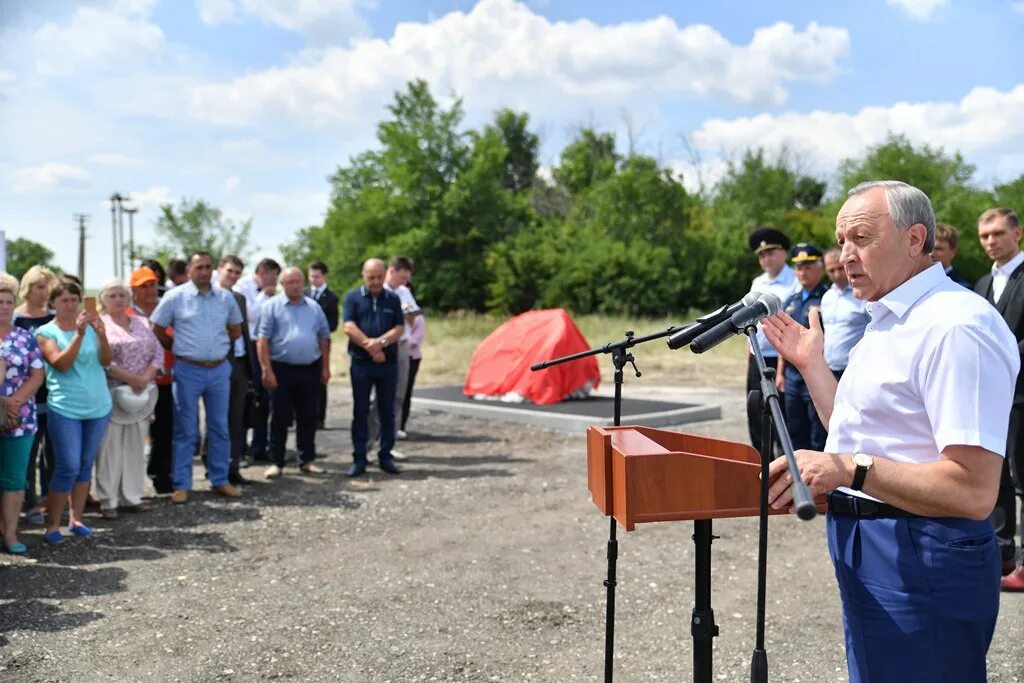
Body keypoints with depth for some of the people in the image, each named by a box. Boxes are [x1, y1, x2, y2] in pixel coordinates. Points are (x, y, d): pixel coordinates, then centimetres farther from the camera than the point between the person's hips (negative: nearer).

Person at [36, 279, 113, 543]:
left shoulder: (90, 325, 6)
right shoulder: (46, 332, -3)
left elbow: (106, 361, -3)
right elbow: (62, 364, -16)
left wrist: (101, 334, -21)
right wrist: (79, 334, -26)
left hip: (99, 407, 4)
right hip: (65, 409, -4)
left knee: (86, 465, 10)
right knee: (68, 467, -7)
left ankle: (76, 519, 22)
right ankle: (52, 525, 5)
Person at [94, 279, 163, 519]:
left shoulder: (142, 322, 14)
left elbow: (158, 353, 8)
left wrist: (145, 378, -8)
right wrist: (132, 378, -16)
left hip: (143, 393, 4)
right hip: (112, 393, -4)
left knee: (136, 446, 7)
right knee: (110, 447, -2)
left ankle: (132, 497, 15)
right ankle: (108, 501, 5)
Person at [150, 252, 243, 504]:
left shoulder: (225, 298, 5)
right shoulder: (175, 297, -4)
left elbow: (236, 330, 18)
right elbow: (157, 330, 1)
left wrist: (218, 347, 11)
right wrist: (180, 349, 3)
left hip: (219, 370, 3)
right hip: (188, 371, -3)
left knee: (220, 428, 9)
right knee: (185, 430, 3)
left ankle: (220, 480, 20)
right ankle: (182, 485, 11)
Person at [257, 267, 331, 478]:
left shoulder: (314, 307, 10)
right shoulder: (272, 306, -2)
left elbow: (324, 338, 12)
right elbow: (263, 340, -6)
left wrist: (325, 367, 6)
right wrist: (266, 370, -12)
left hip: (310, 369, 3)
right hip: (282, 369, -3)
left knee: (308, 417, 9)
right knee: (280, 418, 3)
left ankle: (307, 460, 19)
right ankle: (276, 462, 11)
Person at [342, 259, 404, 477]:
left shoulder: (393, 299, 9)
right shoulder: (353, 298, 3)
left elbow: (399, 329, 1)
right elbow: (349, 327, -8)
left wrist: (380, 342, -17)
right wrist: (371, 347, -14)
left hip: (389, 363, 2)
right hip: (361, 363, -2)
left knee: (387, 411, 6)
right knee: (360, 412, 3)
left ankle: (385, 457, 15)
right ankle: (359, 459, 9)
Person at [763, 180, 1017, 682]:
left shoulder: (956, 326, -21)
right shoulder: (889, 320, 12)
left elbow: (974, 491, -27)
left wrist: (850, 469, -31)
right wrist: (811, 363, 13)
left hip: (921, 563, -10)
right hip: (866, 547, 10)